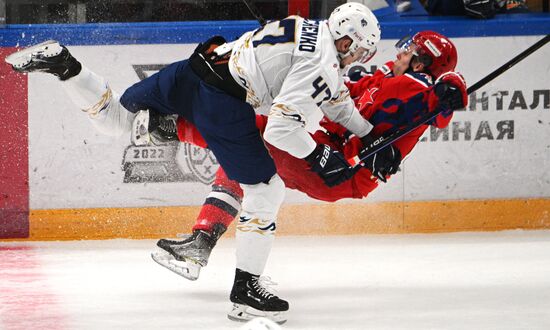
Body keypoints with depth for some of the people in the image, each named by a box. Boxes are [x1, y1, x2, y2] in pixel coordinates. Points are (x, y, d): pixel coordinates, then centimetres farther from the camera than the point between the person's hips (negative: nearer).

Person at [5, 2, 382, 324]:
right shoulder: (319, 64, -11)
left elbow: (336, 98, 33)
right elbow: (280, 128, -17)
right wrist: (322, 158, -4)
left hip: (196, 67, 9)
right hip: (223, 102, -8)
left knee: (114, 116, 24)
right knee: (266, 189, 1)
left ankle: (62, 63, 6)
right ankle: (245, 288, 2)